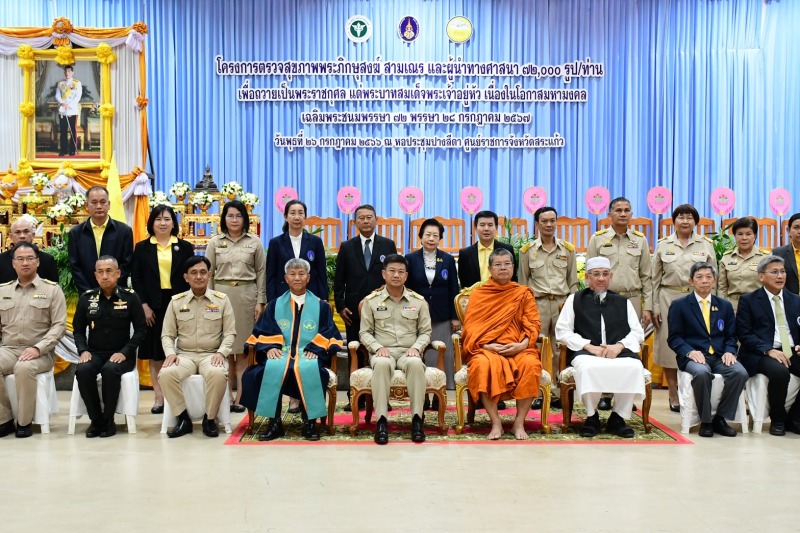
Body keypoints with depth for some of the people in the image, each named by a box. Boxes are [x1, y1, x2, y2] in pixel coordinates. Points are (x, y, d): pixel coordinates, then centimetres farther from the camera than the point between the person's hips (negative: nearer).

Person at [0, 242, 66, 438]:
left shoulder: (52, 289, 3)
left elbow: (59, 325, -4)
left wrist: (38, 348, -16)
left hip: (40, 353, -3)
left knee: (24, 368, -36)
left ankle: (24, 421, -14)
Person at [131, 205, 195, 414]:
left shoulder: (185, 247, 7)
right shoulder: (142, 248, 8)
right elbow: (136, 279, 4)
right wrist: (144, 306, -6)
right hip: (152, 306, 1)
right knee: (155, 353, 4)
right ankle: (159, 397, 10)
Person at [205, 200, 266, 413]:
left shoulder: (254, 242, 6)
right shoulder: (214, 242, 7)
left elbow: (261, 272, 6)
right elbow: (208, 273, 7)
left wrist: (260, 301, 0)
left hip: (246, 295, 0)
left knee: (243, 349, 1)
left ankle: (240, 397, 5)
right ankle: (225, 397, 8)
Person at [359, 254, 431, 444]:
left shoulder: (418, 301, 10)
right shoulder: (371, 300, 8)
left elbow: (425, 332, 11)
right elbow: (365, 332, 8)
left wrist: (416, 347, -9)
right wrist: (378, 347, -11)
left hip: (409, 352, 1)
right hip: (382, 351, 0)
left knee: (416, 363, -36)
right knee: (381, 364, -38)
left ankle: (417, 419, -31)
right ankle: (381, 420, -34)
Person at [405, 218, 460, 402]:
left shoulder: (448, 259, 8)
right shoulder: (410, 259, 4)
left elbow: (454, 290, 7)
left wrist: (455, 317, 2)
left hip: (442, 318, 1)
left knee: (442, 356, 0)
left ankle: (439, 396, 7)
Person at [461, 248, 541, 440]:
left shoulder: (524, 293, 13)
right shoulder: (478, 293, 10)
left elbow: (533, 324, 6)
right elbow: (471, 326, 3)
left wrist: (523, 344, -13)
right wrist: (487, 345, -13)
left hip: (518, 349, 1)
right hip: (487, 349, -1)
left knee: (531, 365, -32)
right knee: (483, 365, -36)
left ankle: (519, 422, -18)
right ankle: (496, 423, -24)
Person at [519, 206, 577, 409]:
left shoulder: (568, 249, 8)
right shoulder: (527, 251, 4)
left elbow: (573, 281, 11)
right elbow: (523, 282, 8)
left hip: (563, 303, 1)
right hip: (537, 304, -1)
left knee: (561, 350, 3)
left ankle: (559, 394, 10)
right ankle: (539, 394, 6)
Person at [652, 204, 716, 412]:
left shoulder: (706, 245, 7)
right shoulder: (663, 245, 7)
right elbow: (655, 279, 7)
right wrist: (655, 307, 1)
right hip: (669, 299, 0)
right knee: (669, 346, 2)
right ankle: (674, 397, 12)